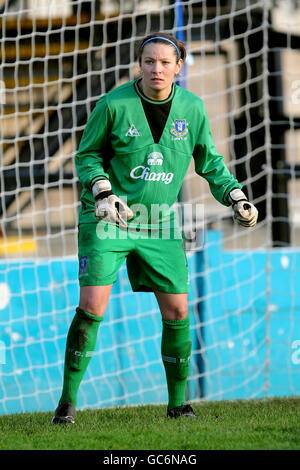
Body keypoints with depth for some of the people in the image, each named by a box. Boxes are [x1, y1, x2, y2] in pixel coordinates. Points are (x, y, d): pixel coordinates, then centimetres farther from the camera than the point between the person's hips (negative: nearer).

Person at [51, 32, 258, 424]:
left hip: (160, 222, 3)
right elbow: (87, 155, -2)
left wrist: (235, 198, 0)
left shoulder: (192, 108, -2)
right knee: (92, 307, -13)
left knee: (177, 311, 1)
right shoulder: (113, 105, -12)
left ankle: (177, 403, 16)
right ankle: (68, 400, -1)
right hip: (108, 217, -3)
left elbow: (209, 162, 11)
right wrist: (103, 192, -18)